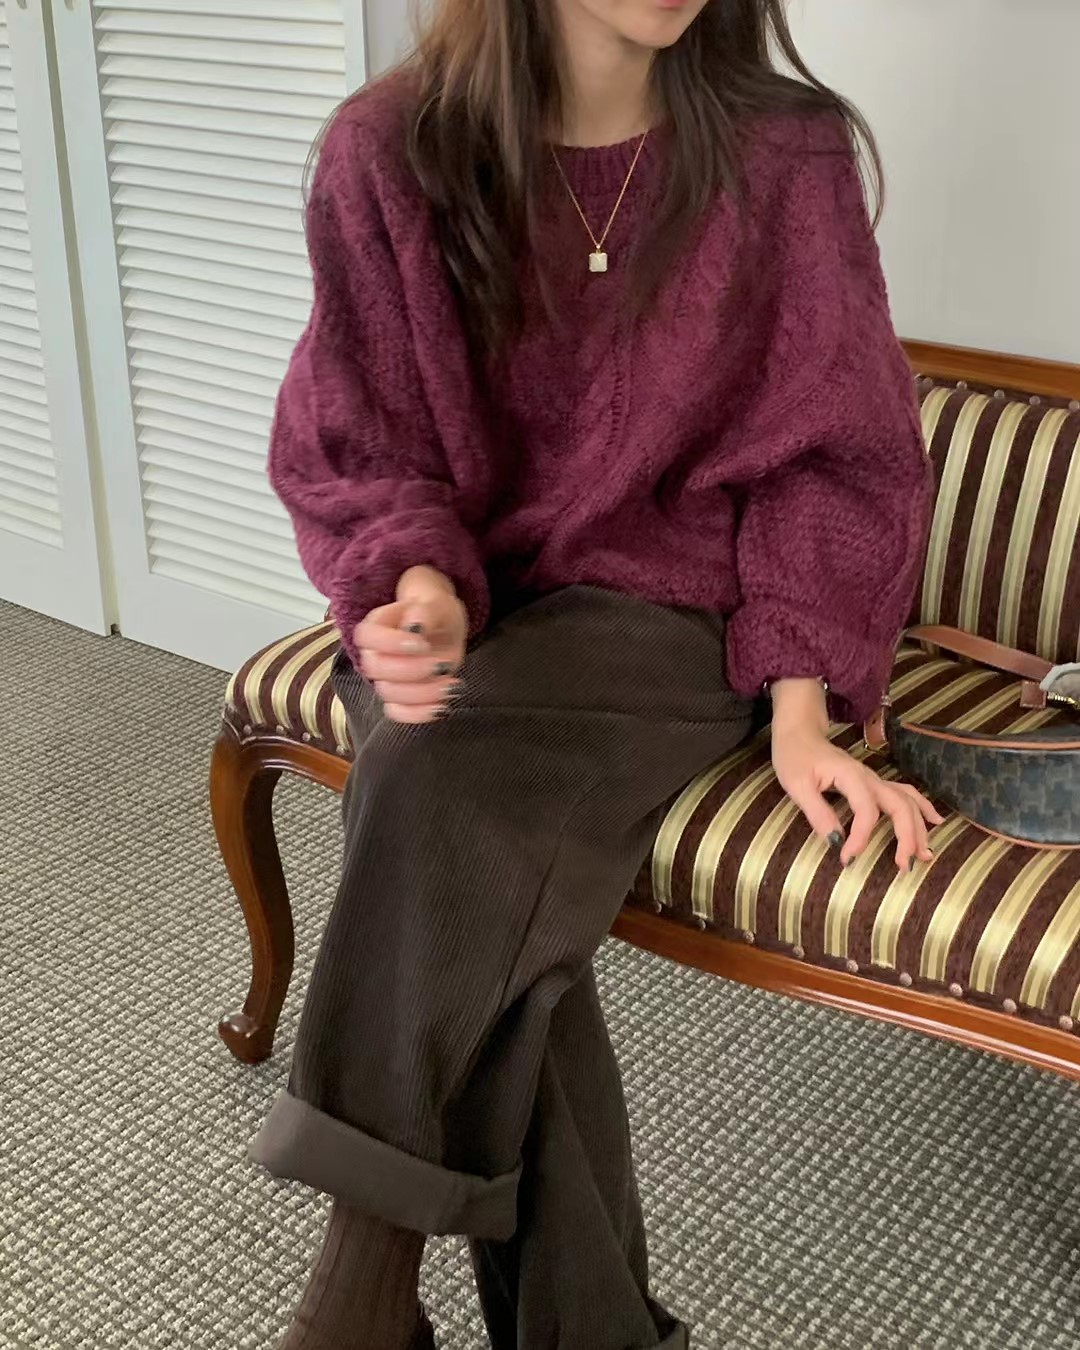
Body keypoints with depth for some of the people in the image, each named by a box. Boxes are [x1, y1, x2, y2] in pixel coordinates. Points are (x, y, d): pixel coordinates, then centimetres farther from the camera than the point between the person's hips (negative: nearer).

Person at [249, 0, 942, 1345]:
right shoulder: (388, 154, -3)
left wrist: (801, 716, -11)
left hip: (662, 605, -1)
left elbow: (826, 457, 0)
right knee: (475, 896, -28)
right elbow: (351, 450, 0)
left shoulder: (784, 158, -5)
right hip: (450, 604, 2)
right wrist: (419, 589, -22)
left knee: (450, 795, -31)